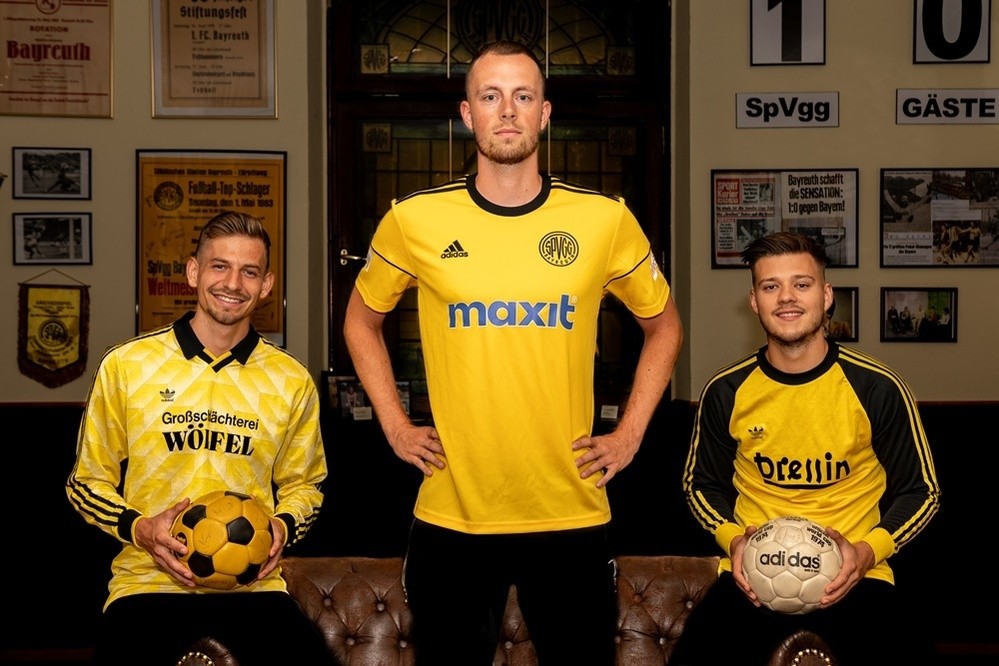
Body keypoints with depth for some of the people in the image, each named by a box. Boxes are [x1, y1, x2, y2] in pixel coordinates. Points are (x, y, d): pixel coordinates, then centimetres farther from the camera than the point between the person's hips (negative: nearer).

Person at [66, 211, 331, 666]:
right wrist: (138, 528, -9)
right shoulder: (124, 365, 1)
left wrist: (284, 526, -3)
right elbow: (87, 481, 10)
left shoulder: (292, 380, 6)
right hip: (148, 578, -1)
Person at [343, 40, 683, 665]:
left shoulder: (604, 219, -2)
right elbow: (362, 319, 14)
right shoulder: (415, 220, -2)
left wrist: (630, 434, 5)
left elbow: (664, 325, 13)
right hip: (451, 517, 0)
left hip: (573, 515, 0)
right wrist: (396, 426, 6)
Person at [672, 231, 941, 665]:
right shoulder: (725, 391, 1)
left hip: (853, 576, 0)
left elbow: (921, 491, 7)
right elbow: (701, 483, 17)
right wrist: (732, 540, -3)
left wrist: (868, 551, -10)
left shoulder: (878, 388, -4)